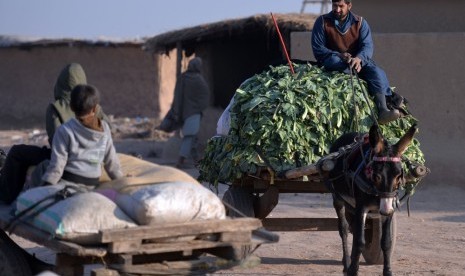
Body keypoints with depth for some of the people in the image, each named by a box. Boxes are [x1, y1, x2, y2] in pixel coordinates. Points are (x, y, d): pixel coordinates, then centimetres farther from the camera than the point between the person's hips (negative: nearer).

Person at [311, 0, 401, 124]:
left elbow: (367, 46, -8)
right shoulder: (322, 22, 1)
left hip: (357, 61, 1)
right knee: (335, 61, -38)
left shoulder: (360, 22, 4)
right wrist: (339, 55, -21)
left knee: (377, 72, -28)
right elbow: (317, 49, -5)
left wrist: (359, 58, -32)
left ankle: (383, 111, -44)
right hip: (332, 60, -1)